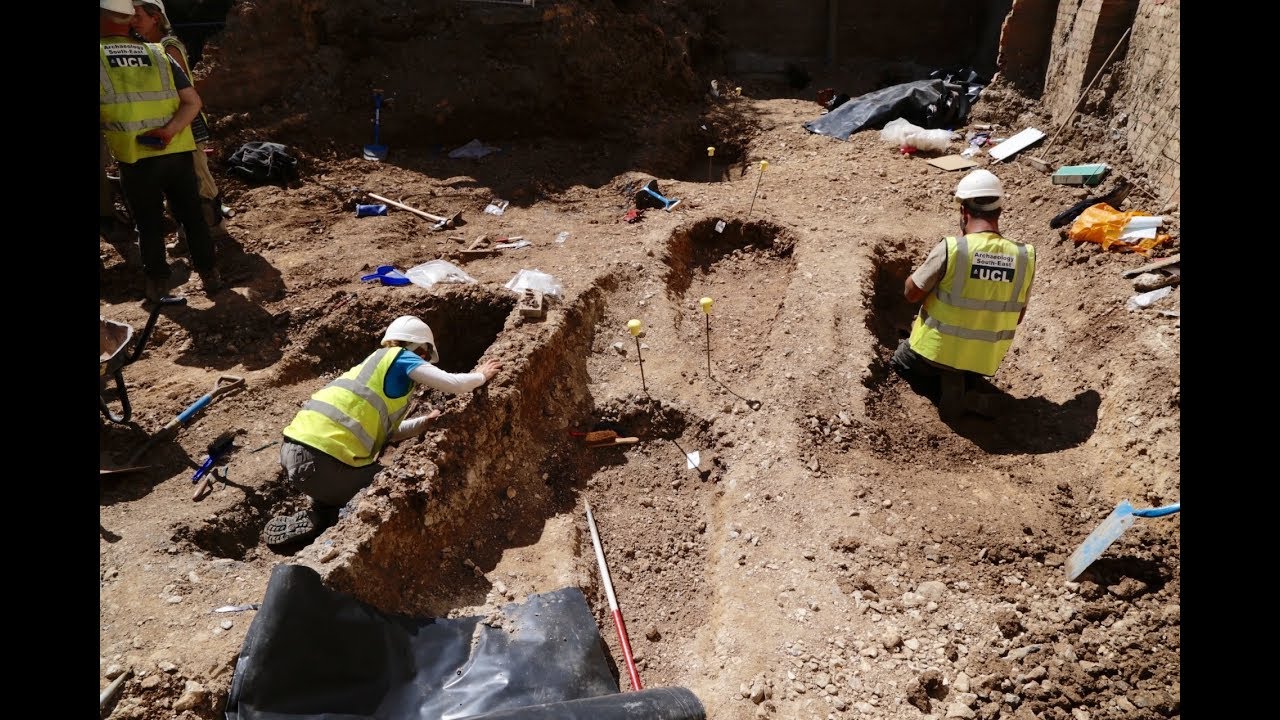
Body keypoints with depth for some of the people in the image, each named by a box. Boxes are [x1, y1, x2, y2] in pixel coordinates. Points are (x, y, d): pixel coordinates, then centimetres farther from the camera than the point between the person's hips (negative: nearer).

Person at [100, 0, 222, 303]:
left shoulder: (101, 57, -1)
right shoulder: (159, 55, 7)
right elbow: (193, 101, -1)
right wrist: (169, 131, -10)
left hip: (134, 158, -2)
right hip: (176, 152, 2)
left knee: (149, 223, 11)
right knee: (191, 215, 12)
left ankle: (158, 282, 18)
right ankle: (210, 274, 16)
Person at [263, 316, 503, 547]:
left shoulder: (374, 361, 25)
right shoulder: (401, 357, 2)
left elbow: (385, 432, 29)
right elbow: (454, 384, -5)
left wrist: (425, 422, 27)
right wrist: (481, 376, 14)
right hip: (321, 462, -9)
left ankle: (320, 514, 11)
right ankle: (319, 521, -2)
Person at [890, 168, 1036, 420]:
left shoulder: (951, 248, -24)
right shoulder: (1026, 256, -10)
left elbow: (911, 293, -10)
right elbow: (1017, 317, 1)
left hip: (937, 350, -4)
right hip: (986, 360, 4)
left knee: (902, 361, 29)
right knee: (968, 376, 39)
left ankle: (946, 381, 0)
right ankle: (967, 395, 4)